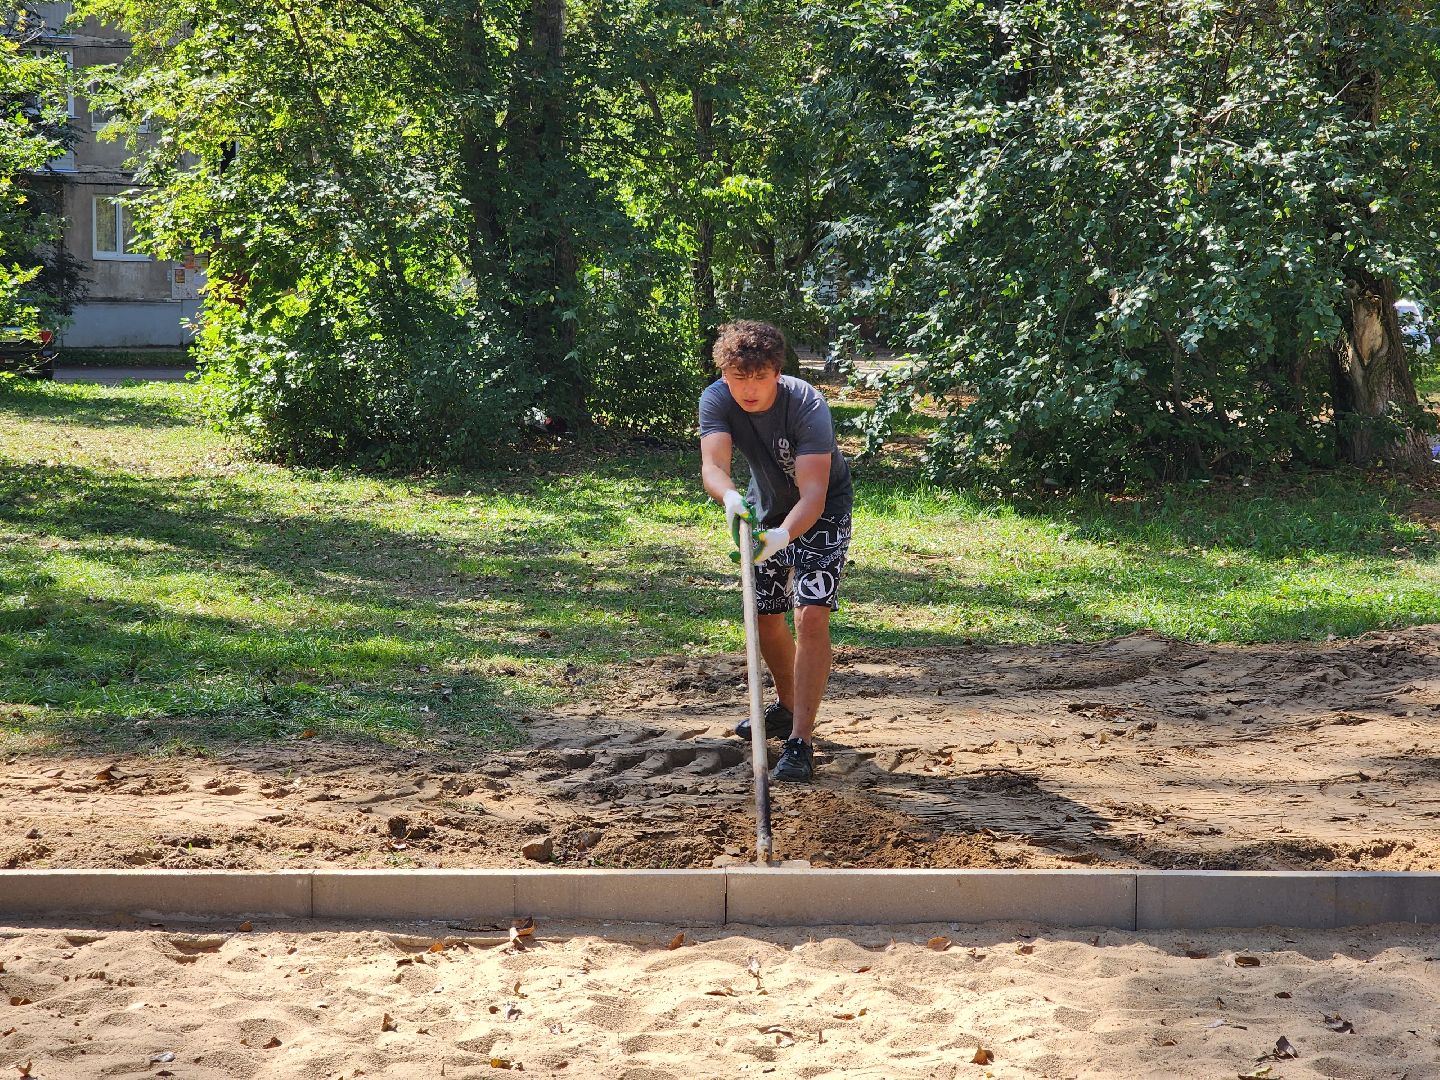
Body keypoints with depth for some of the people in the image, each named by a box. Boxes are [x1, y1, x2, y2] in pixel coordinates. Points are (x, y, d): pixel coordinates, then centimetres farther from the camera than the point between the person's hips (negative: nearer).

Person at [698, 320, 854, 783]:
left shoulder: (808, 407, -35)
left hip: (821, 511, -5)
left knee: (811, 615, -19)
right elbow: (713, 463, -38)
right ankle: (787, 706, 40)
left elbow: (813, 494, -42)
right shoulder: (717, 400, -23)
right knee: (764, 614, 14)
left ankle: (800, 741, -18)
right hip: (768, 509, 5)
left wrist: (783, 536, -61)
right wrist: (729, 497, -61)